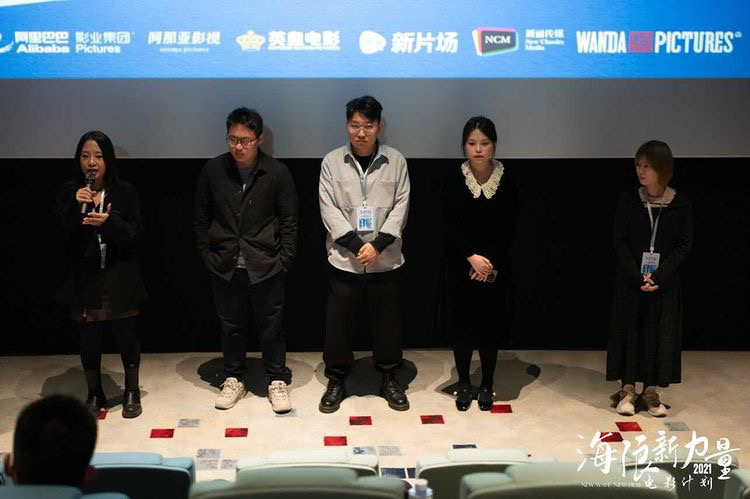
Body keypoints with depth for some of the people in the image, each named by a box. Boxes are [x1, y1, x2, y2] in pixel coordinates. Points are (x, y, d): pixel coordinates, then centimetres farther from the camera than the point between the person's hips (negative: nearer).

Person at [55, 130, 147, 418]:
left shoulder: (125, 192, -2)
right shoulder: (69, 192, 2)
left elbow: (135, 234, -5)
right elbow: (62, 235, -5)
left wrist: (109, 222, -23)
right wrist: (76, 207, -20)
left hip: (119, 278, -1)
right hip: (84, 278, 1)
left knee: (125, 335, 5)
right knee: (88, 339, 8)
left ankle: (132, 392, 21)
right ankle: (94, 395, 23)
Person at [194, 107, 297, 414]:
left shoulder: (277, 173, -8)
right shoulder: (213, 170, -3)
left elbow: (289, 221, -1)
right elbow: (201, 218, 7)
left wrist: (284, 259, -5)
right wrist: (207, 255, 2)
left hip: (265, 265, -2)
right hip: (225, 265, 2)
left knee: (270, 325, 7)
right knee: (231, 325, 12)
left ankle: (277, 380, 22)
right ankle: (233, 379, 27)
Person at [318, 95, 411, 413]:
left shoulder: (396, 161, 0)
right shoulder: (332, 162, -1)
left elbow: (401, 206, -3)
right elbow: (329, 209, -5)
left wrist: (377, 245, -14)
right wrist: (356, 244, -15)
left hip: (386, 260, 0)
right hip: (344, 260, 0)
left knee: (387, 321, 10)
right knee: (339, 323, 7)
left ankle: (389, 379, 26)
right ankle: (336, 381, 21)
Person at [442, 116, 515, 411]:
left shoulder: (505, 179, -4)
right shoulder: (454, 179, -5)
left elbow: (507, 228, -4)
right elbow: (451, 226, -7)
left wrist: (489, 261, -14)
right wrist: (472, 257, -16)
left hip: (494, 267, 0)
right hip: (460, 265, 0)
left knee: (489, 326, 4)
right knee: (461, 326, 5)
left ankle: (487, 385, 20)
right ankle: (463, 384, 20)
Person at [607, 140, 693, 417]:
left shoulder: (681, 203, -5)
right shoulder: (628, 200, -4)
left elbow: (684, 245, -6)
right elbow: (620, 242, -5)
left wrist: (658, 276, -16)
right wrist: (637, 277, -15)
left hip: (665, 281, 0)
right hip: (630, 279, 0)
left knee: (660, 334, 4)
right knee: (629, 331, 3)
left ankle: (651, 391, 14)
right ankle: (628, 390, 12)